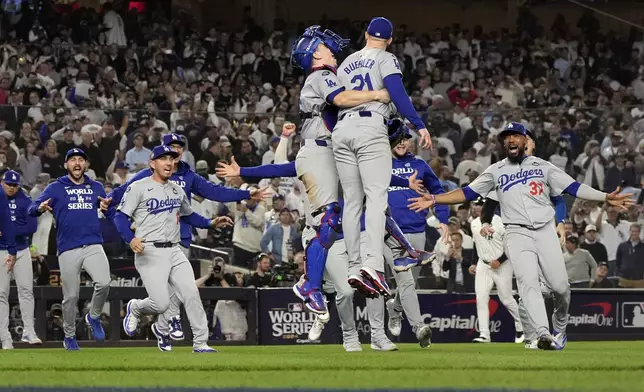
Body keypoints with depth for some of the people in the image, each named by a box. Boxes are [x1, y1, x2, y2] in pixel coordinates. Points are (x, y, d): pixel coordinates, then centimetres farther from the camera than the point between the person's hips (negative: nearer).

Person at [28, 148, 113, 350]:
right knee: (71, 296, 1)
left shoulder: (96, 188, 15)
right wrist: (41, 208, -27)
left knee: (104, 283, -22)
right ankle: (69, 336, 21)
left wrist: (108, 206, -6)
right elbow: (31, 210, -4)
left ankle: (94, 317, 5)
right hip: (68, 249, -1)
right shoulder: (55, 188, 5)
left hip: (93, 246, 1)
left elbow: (111, 214, 18)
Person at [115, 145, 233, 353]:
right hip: (150, 252, -6)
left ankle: (200, 342, -3)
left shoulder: (177, 190, 17)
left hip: (175, 251, 6)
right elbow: (120, 216, -8)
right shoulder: (138, 188, -4)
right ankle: (135, 309, 21)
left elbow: (189, 215, 30)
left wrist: (211, 223, 12)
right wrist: (131, 239, -25)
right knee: (161, 303, -13)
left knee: (192, 294, -9)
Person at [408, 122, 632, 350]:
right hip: (517, 233, -1)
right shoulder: (495, 171, 12)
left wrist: (605, 198, -7)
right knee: (528, 281, -22)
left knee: (560, 286, -6)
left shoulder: (542, 166, 11)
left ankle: (560, 328, 22)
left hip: (545, 230, 1)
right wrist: (434, 200, -4)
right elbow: (468, 193, 8)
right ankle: (543, 334, -37)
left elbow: (573, 188, 5)